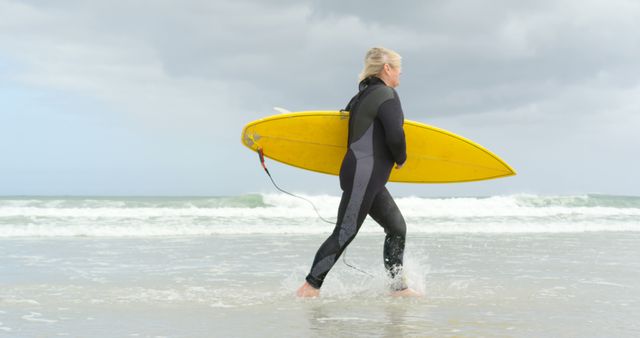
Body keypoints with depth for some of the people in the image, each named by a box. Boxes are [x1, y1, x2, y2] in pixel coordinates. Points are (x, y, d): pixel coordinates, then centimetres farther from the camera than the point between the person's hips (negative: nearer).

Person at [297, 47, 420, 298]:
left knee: (397, 227, 13)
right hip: (364, 175, -10)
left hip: (368, 178, 10)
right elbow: (395, 136, -22)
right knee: (345, 233, -8)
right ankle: (310, 287, -3)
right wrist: (401, 159, -3)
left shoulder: (364, 95, 16)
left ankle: (398, 287, 17)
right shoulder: (387, 94, -12)